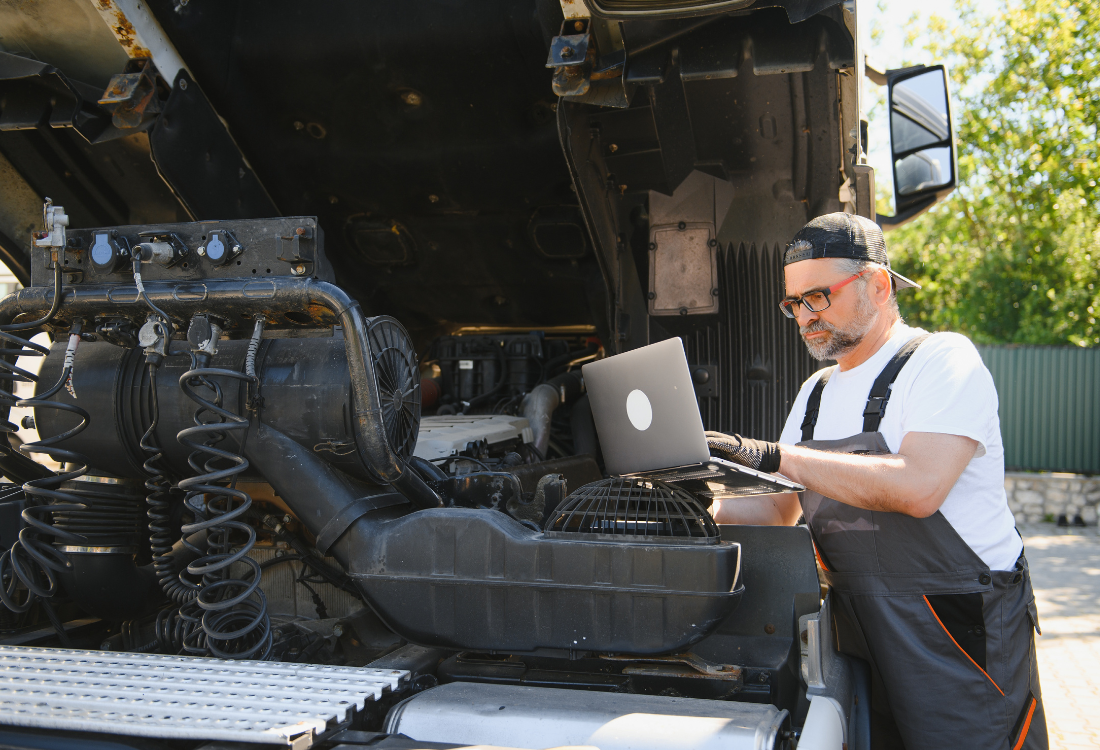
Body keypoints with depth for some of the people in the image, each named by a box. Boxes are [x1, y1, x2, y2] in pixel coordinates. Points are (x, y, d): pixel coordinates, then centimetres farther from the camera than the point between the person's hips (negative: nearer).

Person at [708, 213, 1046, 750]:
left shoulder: (941, 359, -11)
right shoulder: (815, 392, 13)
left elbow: (918, 487, -26)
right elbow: (780, 510, 14)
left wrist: (772, 456, -26)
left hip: (962, 633, -6)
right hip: (863, 630, 7)